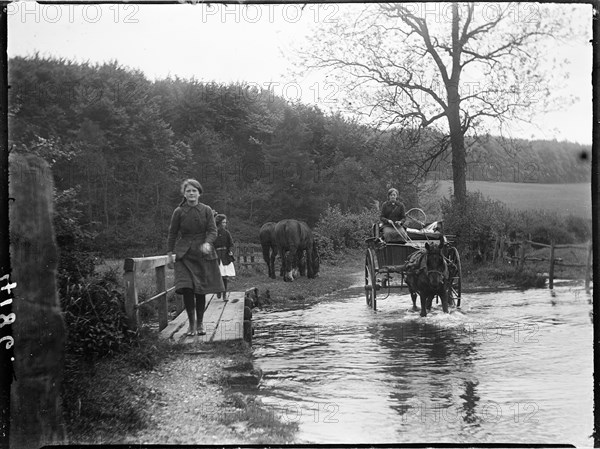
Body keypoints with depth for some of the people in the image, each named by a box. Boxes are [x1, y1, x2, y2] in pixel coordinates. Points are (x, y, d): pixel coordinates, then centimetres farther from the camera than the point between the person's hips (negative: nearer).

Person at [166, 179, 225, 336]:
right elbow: (172, 234, 6)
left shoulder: (207, 210, 1)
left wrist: (207, 243, -23)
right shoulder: (178, 212, 0)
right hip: (184, 255, -1)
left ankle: (200, 324, 19)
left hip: (203, 255, 1)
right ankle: (191, 323, 1)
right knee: (186, 289, -14)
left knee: (201, 291, 4)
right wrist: (169, 254, 5)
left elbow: (213, 230, -3)